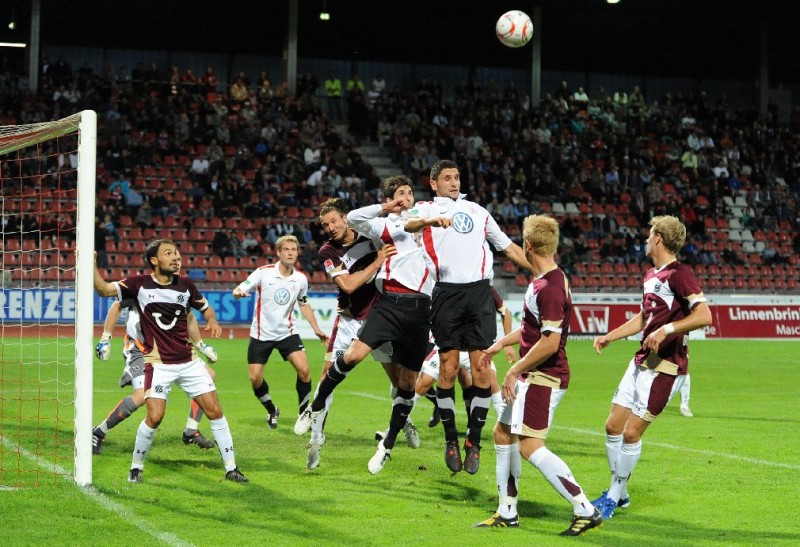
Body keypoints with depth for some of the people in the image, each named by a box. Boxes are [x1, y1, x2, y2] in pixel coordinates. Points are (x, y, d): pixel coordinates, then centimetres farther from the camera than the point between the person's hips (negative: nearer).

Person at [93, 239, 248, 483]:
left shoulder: (185, 285, 4)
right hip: (158, 364, -4)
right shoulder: (139, 284, -4)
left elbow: (206, 308, 18)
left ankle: (231, 468, 11)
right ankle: (136, 467, 7)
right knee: (154, 417, -17)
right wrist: (91, 265, -26)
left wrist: (212, 321, -4)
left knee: (214, 410, -1)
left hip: (188, 361, 4)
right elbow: (104, 289, -12)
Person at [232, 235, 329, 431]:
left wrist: (316, 329, 14)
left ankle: (304, 413, 3)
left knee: (303, 369, -17)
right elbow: (239, 290, -10)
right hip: (261, 334, -1)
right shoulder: (263, 273, -12)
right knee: (255, 378, -4)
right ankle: (272, 411, 24)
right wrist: (238, 293, -35)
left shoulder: (301, 279, -2)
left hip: (287, 332, 2)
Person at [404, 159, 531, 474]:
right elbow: (408, 224, -14)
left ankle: (474, 441, 4)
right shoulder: (427, 209, 11)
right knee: (448, 369, -2)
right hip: (447, 293, -2)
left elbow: (508, 247, 28)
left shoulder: (477, 211, 22)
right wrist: (428, 220, -37)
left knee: (481, 369, -4)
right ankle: (451, 440, 11)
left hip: (479, 292, 2)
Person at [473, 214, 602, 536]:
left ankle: (585, 510, -11)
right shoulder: (541, 281, 11)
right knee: (503, 433, 17)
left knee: (530, 447, -14)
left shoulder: (549, 287, -22)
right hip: (534, 377, 11)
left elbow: (549, 343, -26)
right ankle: (507, 513, 25)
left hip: (544, 377, -11)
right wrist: (499, 344, 31)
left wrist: (515, 371, -18)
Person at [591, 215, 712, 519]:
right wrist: (609, 337, 26)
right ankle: (619, 493, 22)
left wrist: (666, 330, -31)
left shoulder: (679, 274, -14)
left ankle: (614, 498, 6)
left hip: (665, 366, -9)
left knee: (631, 432, -7)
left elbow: (704, 316, -25)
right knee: (613, 426, 9)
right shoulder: (651, 275, 15)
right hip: (641, 361, 9)